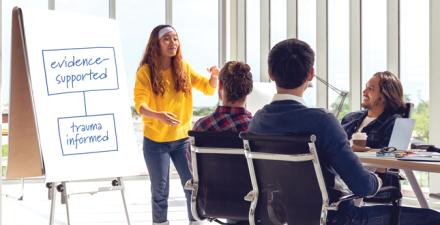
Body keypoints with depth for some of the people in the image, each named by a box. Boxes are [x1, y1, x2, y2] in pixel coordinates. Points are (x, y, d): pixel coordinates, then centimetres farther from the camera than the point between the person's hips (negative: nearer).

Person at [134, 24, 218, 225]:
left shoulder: (184, 68, 2)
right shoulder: (146, 71, -10)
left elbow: (209, 89, 3)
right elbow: (140, 104, -19)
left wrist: (214, 77, -20)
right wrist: (158, 115, -40)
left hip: (182, 138, 3)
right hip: (155, 140, -3)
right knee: (160, 190, 6)